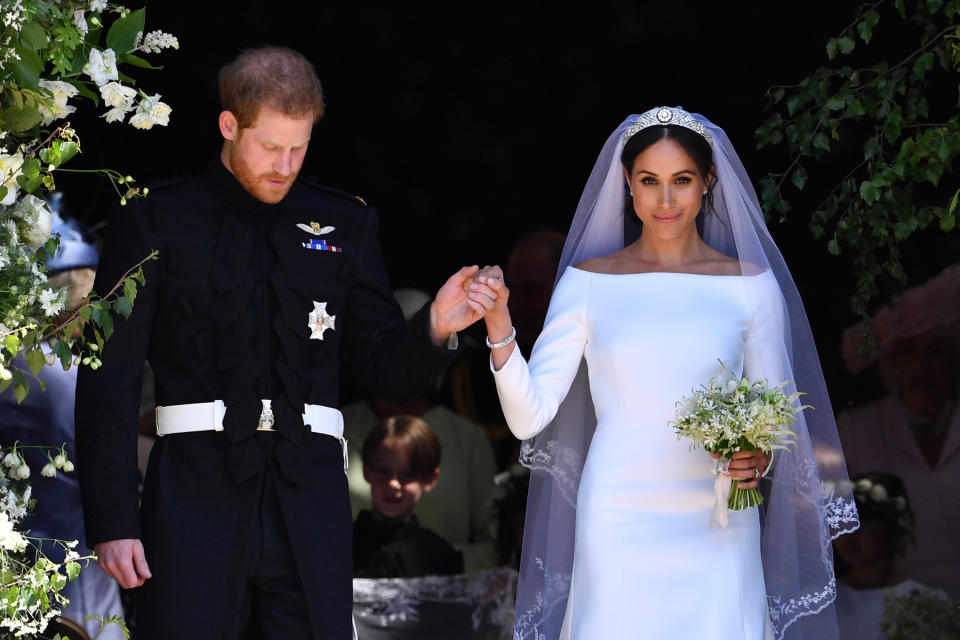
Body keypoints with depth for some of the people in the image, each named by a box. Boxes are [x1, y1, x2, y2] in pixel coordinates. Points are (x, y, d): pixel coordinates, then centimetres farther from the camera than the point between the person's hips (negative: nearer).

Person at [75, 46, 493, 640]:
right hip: (197, 504, -2)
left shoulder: (346, 224, 13)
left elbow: (387, 370, 13)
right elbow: (108, 380, 1)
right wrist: (112, 521, -6)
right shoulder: (155, 222, 4)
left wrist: (435, 327, -9)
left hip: (309, 503, 2)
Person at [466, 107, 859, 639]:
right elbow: (530, 416, -2)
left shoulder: (751, 284, 3)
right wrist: (500, 331, -17)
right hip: (619, 528, 0)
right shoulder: (587, 282, 3)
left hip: (718, 534, 1)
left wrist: (759, 459, -12)